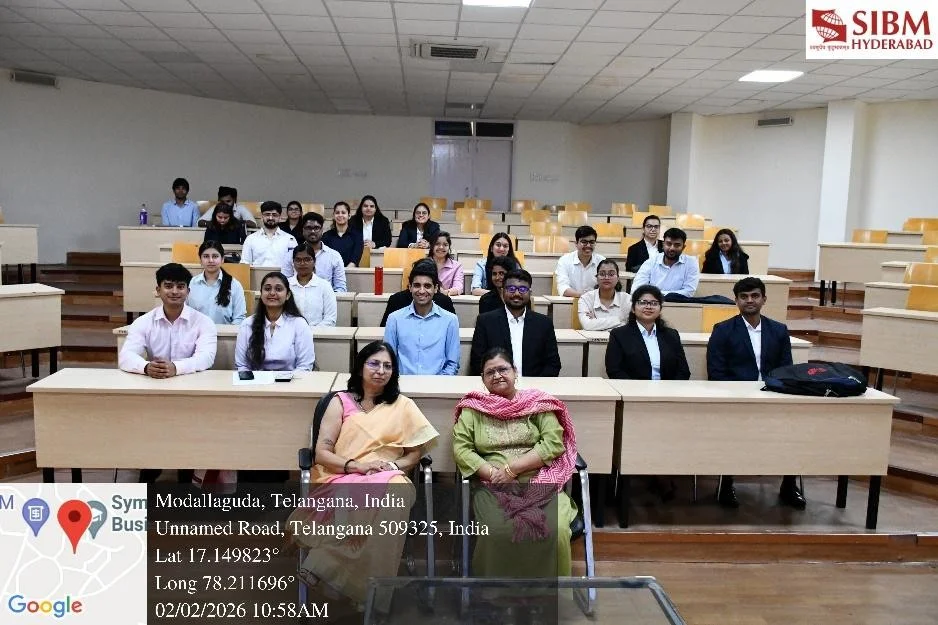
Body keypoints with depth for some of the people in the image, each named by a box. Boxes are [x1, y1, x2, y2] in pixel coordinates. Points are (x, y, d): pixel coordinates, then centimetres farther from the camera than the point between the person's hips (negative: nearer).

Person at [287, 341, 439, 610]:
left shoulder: (403, 406, 15)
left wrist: (392, 465, -10)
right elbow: (321, 453, 3)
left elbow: (416, 453, 11)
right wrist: (356, 466, -14)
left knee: (399, 494, -38)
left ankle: (325, 567, -36)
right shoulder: (341, 402, 11)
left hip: (388, 479, 1)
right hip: (342, 477, -1)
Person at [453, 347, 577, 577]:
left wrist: (511, 469, -12)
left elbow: (553, 444, -3)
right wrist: (492, 473, -14)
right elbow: (460, 448, 0)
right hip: (492, 487, 0)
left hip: (539, 483, 0)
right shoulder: (473, 407, 9)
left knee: (556, 531, -26)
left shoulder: (537, 403, 6)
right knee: (498, 532, -29)